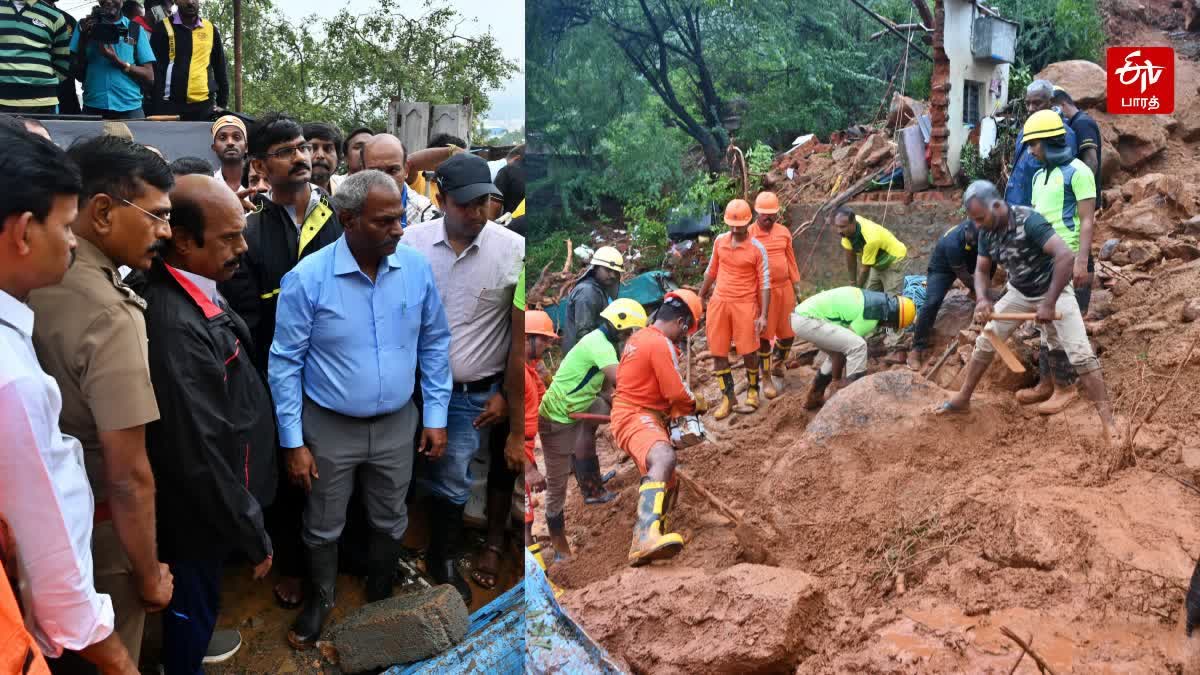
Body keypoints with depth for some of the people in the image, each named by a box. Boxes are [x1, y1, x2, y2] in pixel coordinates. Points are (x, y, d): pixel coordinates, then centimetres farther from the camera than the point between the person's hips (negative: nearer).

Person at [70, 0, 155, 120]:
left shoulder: (136, 30, 8)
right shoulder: (86, 26, 11)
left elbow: (149, 78, 2)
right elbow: (77, 74, 6)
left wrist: (118, 61, -11)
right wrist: (83, 38, -5)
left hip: (130, 110, -1)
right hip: (93, 109, 1)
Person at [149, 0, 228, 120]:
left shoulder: (211, 29, 11)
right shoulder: (163, 28, 2)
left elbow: (220, 69, 15)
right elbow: (155, 70, -3)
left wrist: (222, 103, 10)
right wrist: (157, 105, -11)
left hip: (204, 104, 3)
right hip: (170, 104, -2)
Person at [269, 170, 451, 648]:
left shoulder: (417, 268, -11)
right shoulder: (306, 278, -19)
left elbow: (435, 343, 1)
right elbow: (285, 363, -12)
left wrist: (436, 416, 0)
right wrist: (293, 442, -12)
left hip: (397, 425, 3)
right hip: (330, 428, -2)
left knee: (390, 522, 20)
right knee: (323, 527, 17)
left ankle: (380, 596, 46)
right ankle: (320, 598, 44)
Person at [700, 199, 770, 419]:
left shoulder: (757, 249, -8)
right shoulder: (719, 241, 4)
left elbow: (764, 284, -7)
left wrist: (763, 315, -14)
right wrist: (701, 297, 23)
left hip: (745, 304, -4)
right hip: (719, 302, 4)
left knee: (749, 352, 0)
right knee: (718, 353, 4)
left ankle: (752, 392, 23)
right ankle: (728, 397, 15)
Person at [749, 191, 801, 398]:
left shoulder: (784, 232, 5)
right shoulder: (748, 234, -8)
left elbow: (790, 260, 12)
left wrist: (796, 286, 12)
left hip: (784, 287, 4)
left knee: (788, 332, 10)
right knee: (764, 335, 2)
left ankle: (778, 364, 37)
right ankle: (765, 378, 14)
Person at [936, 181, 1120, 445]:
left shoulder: (1029, 221, -32)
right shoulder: (987, 232, -10)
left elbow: (1066, 256, -41)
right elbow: (981, 269, 1)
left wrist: (1049, 304, -40)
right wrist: (982, 299, -21)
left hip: (1053, 290, -6)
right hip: (1019, 292, 7)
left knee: (1080, 353, -15)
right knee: (985, 341, 9)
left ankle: (1108, 422, -13)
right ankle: (962, 399, 24)